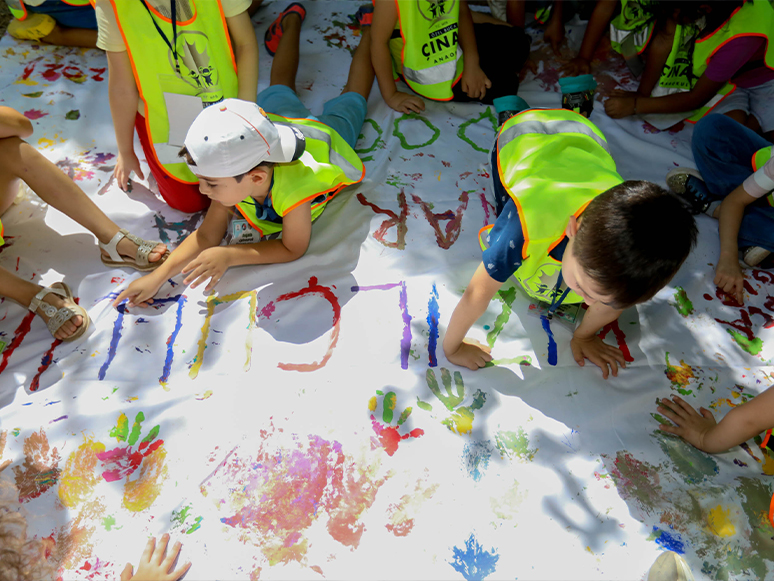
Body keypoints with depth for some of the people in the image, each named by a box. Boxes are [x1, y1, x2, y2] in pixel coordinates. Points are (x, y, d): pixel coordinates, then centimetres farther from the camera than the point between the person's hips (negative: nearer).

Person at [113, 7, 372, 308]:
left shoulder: (294, 191, -56)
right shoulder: (234, 177, -41)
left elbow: (293, 248, -39)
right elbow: (207, 234, -30)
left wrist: (229, 255, -48)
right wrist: (159, 275, -43)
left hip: (328, 133, -2)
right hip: (280, 122, 2)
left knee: (351, 98, 31)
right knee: (279, 90, 38)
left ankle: (369, 29, 54)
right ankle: (292, 21, 61)